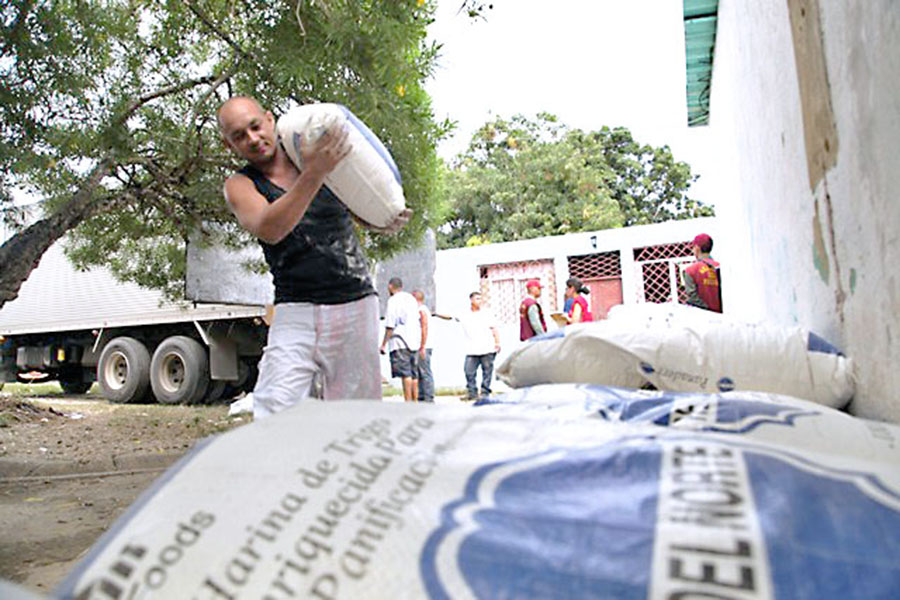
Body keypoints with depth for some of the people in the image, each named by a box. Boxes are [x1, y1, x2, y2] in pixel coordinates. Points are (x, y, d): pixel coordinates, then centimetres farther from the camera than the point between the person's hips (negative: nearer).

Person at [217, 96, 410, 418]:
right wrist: (313, 174, -31)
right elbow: (269, 230, -20)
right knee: (273, 415, -14)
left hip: (356, 306, 2)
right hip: (296, 313, -1)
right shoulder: (240, 185, 3)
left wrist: (388, 222, -5)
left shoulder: (314, 151, 8)